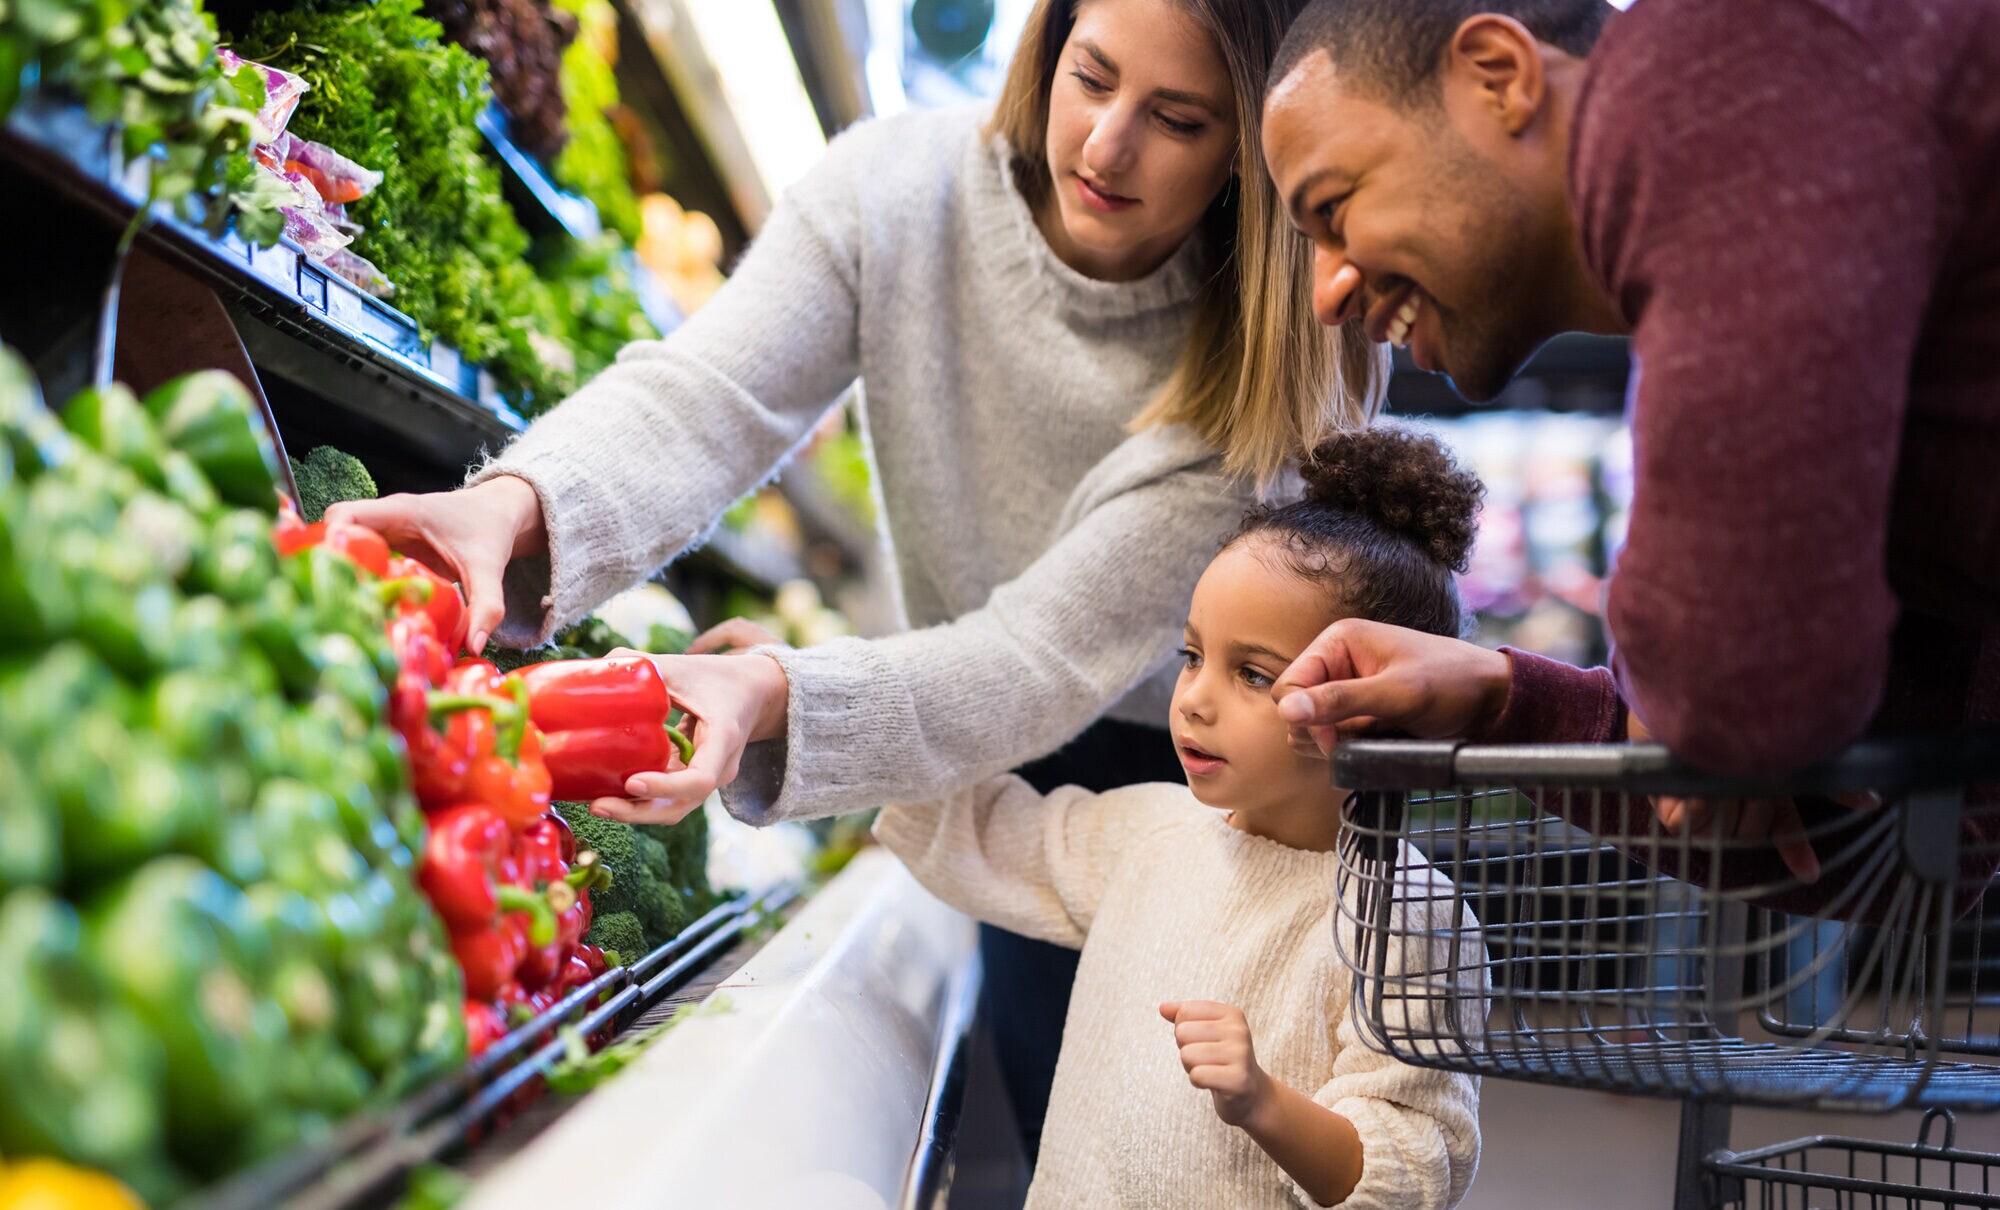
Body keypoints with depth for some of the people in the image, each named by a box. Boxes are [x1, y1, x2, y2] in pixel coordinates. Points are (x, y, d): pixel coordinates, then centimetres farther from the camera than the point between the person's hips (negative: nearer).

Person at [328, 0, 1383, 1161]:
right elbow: (700, 397, -29)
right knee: (1064, 1150, 8)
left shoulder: (1280, 358, -26)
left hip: (1212, 788, -2)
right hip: (1004, 793, 2)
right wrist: (514, 501, -51)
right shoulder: (900, 190, -16)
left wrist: (775, 696, -49)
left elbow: (1057, 653, -33)